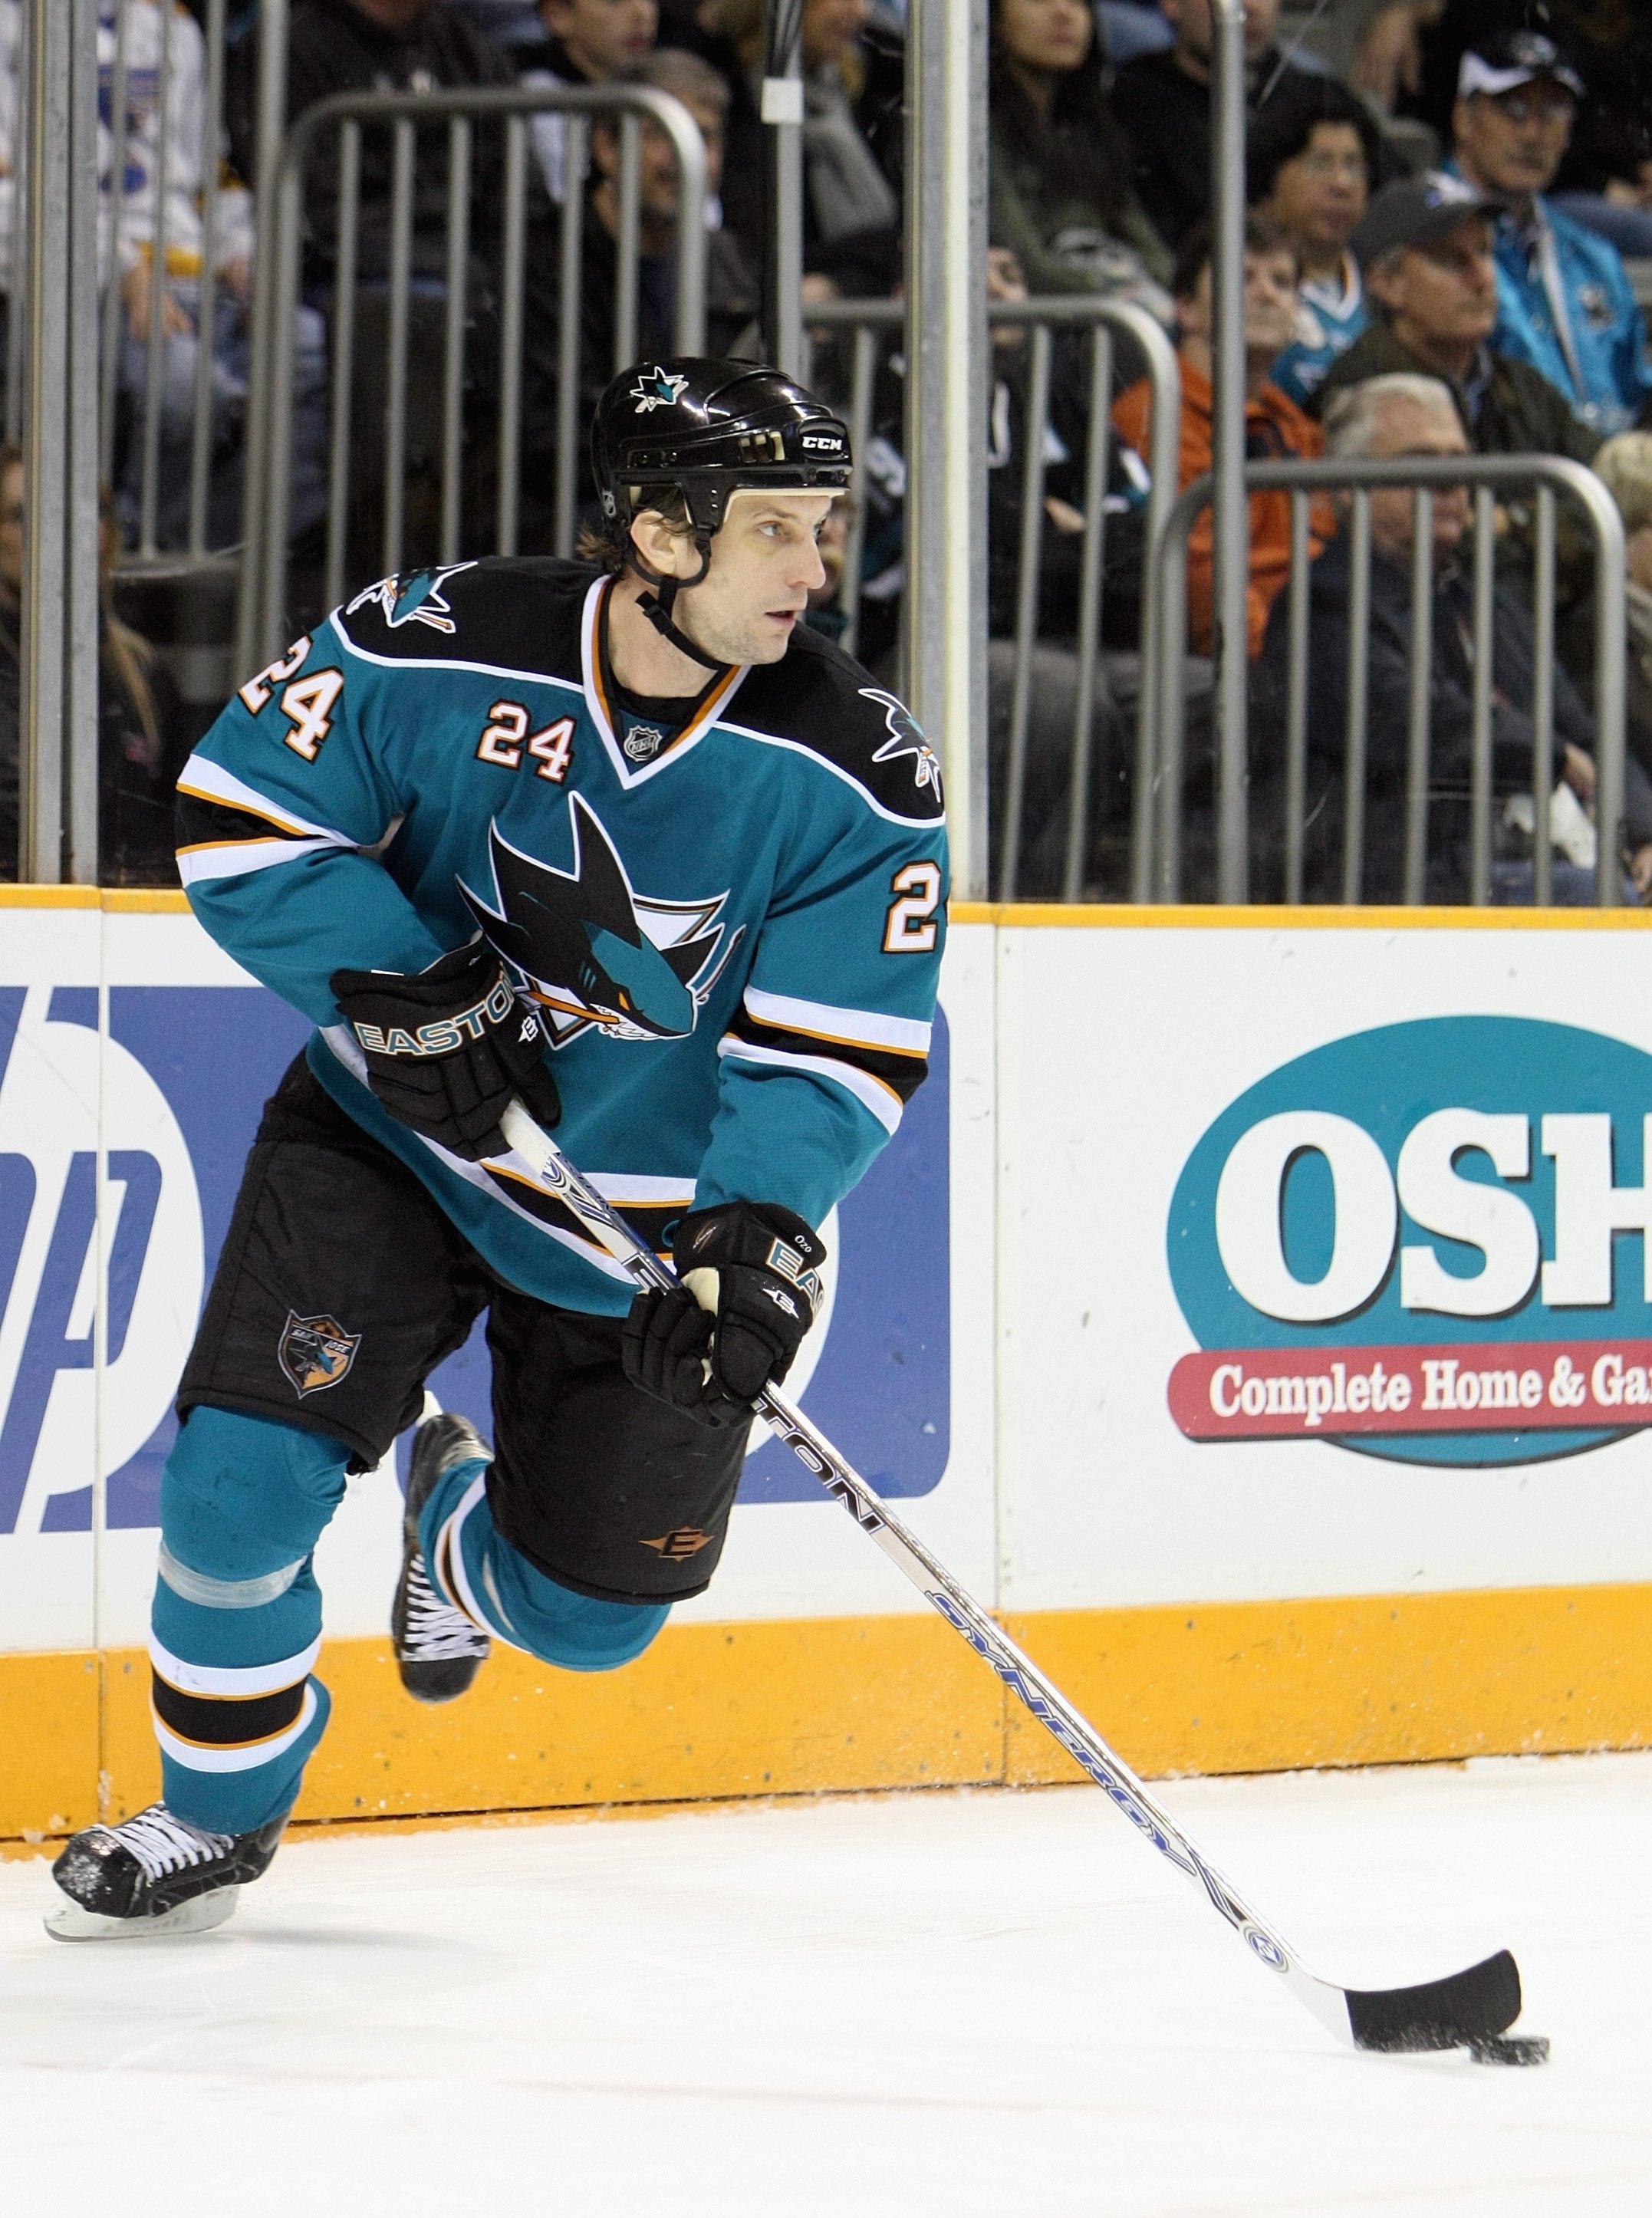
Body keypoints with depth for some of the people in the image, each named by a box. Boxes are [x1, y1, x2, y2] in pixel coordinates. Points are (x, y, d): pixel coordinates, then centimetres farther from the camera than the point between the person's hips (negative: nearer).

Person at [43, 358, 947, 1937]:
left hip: (650, 1207, 1)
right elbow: (242, 814, -10)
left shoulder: (858, 779, -17)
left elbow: (835, 1051, -15)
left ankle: (456, 1518, 42)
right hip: (396, 1138, -1)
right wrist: (404, 983, -22)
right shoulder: (436, 652, -19)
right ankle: (218, 1812, 12)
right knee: (241, 1489, -16)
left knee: (590, 1612, 4)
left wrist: (753, 1244, -30)